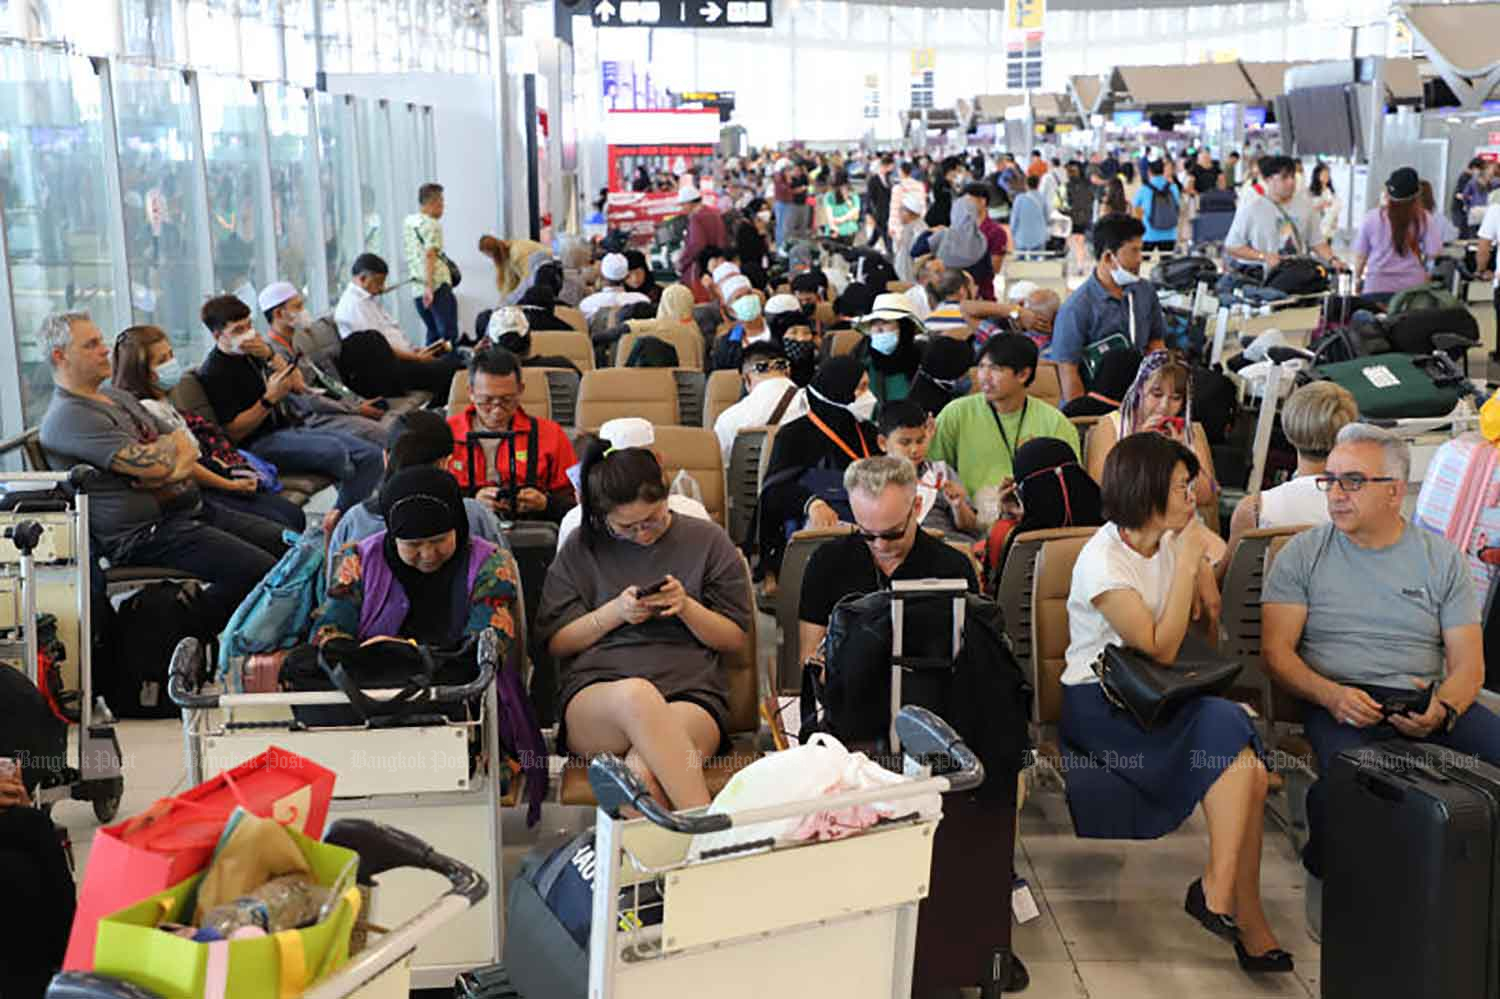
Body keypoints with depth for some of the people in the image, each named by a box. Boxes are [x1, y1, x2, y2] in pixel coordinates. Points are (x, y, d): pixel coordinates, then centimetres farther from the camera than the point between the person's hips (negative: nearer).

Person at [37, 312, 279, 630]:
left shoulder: (118, 396, 19)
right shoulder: (68, 417, -12)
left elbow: (190, 447, 14)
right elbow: (153, 464, -21)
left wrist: (173, 471, -10)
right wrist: (172, 441, 3)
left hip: (187, 508, 10)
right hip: (143, 535, -10)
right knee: (258, 569, -24)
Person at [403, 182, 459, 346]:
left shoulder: (407, 222, 16)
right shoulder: (432, 224, -8)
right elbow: (429, 255, -17)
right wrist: (429, 287, -22)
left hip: (416, 288, 8)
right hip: (438, 284, -8)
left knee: (433, 333, 15)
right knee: (448, 333, -8)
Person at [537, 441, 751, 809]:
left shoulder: (707, 540, 13)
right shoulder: (581, 549, 13)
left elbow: (735, 639, 14)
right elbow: (555, 642, 12)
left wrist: (687, 608, -5)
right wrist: (614, 612, -4)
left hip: (690, 694, 0)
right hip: (593, 695, 1)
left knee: (642, 770, -38)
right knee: (636, 693, -40)